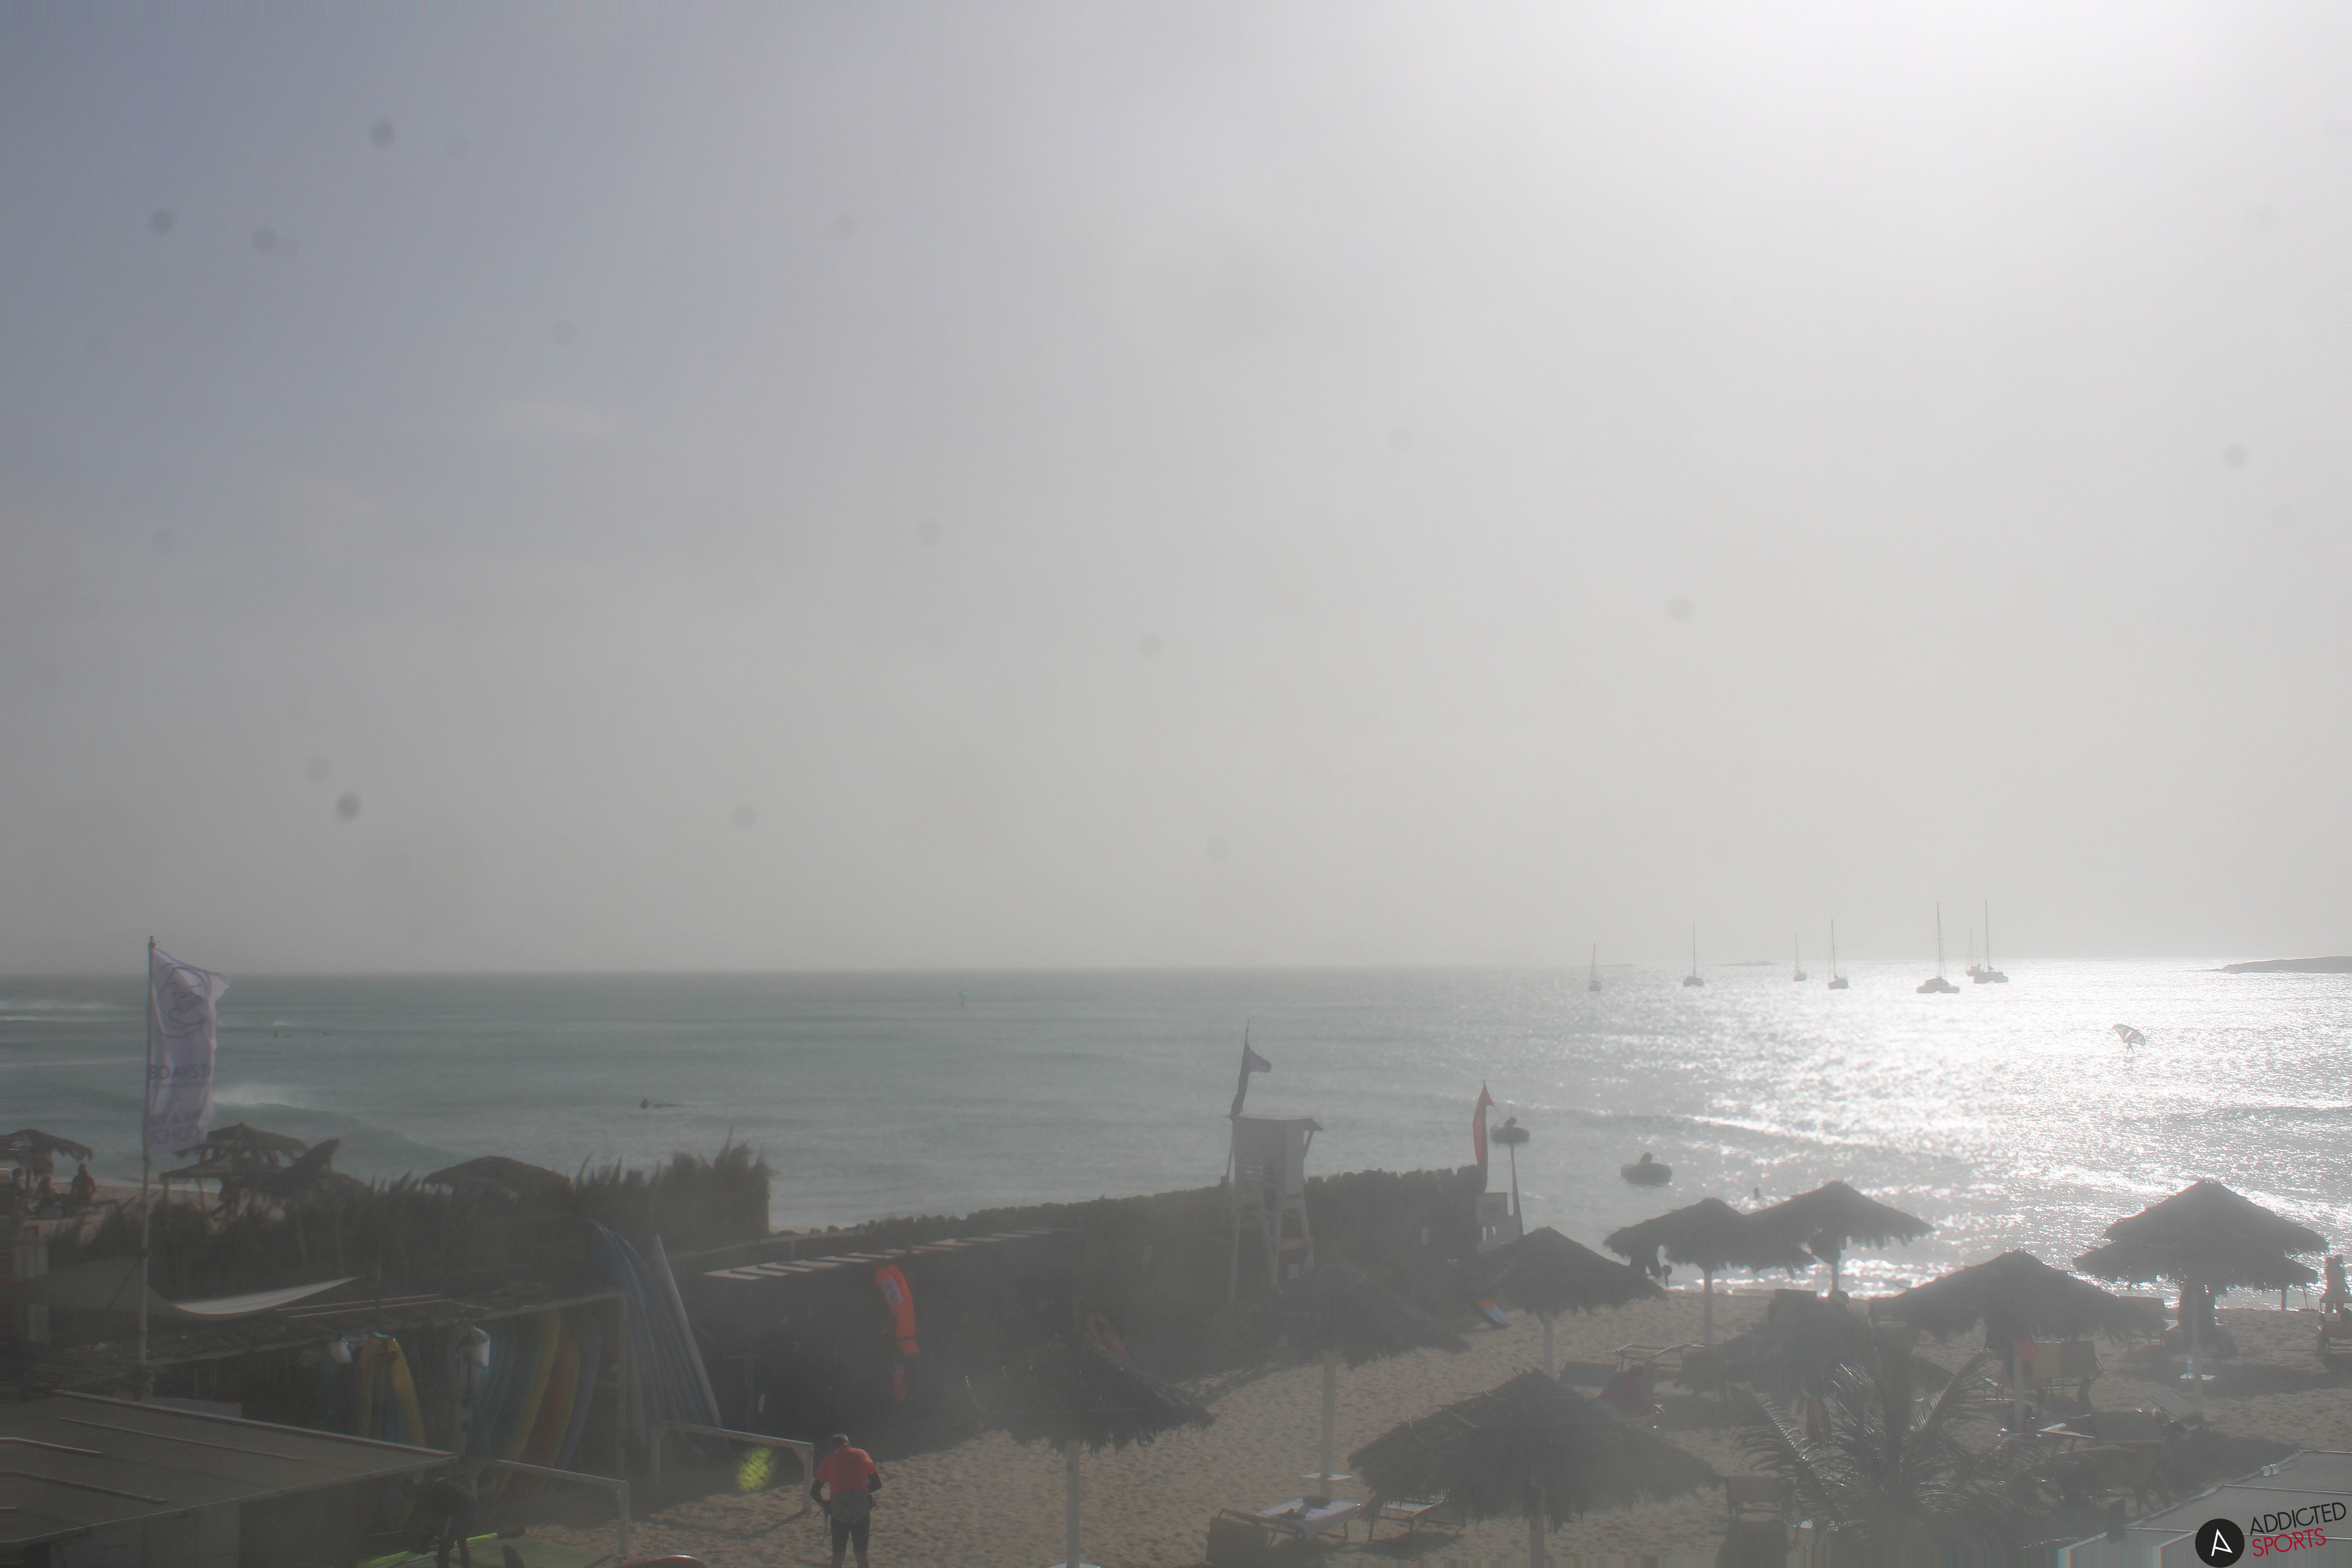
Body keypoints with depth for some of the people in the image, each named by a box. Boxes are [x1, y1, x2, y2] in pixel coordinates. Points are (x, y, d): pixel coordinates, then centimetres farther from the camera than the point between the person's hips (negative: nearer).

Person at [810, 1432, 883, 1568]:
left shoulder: (828, 1460, 15)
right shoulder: (862, 1455, 16)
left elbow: (814, 1493, 13)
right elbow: (877, 1484, 15)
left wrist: (826, 1505, 27)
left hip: (838, 1510, 0)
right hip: (862, 1508, 0)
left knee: (837, 1557, 9)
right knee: (861, 1556, 10)